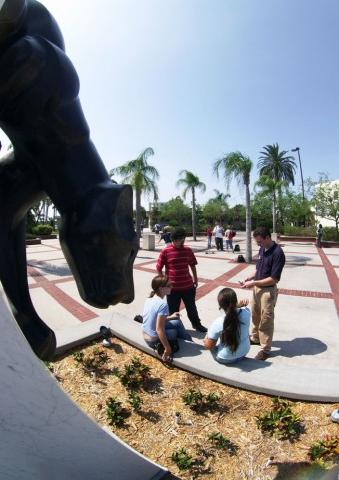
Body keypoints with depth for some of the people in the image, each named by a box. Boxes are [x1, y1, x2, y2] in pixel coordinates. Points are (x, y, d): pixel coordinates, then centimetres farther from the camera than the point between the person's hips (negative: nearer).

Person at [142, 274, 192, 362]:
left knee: (177, 322, 20)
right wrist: (167, 348, -19)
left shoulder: (150, 299, -2)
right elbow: (159, 329, -27)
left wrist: (170, 317, 14)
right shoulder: (162, 304, -27)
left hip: (146, 336, 8)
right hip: (154, 340, -8)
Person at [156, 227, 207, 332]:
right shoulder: (165, 251, -12)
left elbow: (192, 265, 12)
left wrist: (195, 279, 15)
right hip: (172, 287, -3)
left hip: (188, 285, 3)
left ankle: (197, 324, 40)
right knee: (173, 309, 13)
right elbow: (159, 268, -5)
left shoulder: (188, 250, -1)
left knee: (191, 307, 19)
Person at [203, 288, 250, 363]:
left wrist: (206, 338, 5)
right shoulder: (246, 313, -21)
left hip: (225, 359, -3)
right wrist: (240, 305, -15)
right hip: (244, 353, 4)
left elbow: (209, 346, -15)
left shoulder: (218, 323, -30)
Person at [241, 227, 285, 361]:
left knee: (266, 320, 5)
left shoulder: (277, 253, -22)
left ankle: (265, 349, 21)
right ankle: (255, 338, 43)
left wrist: (254, 283, -22)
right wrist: (250, 277, -2)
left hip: (268, 291, -8)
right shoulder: (262, 249, 3)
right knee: (255, 316, 22)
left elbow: (274, 279, -23)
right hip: (257, 288, 8)